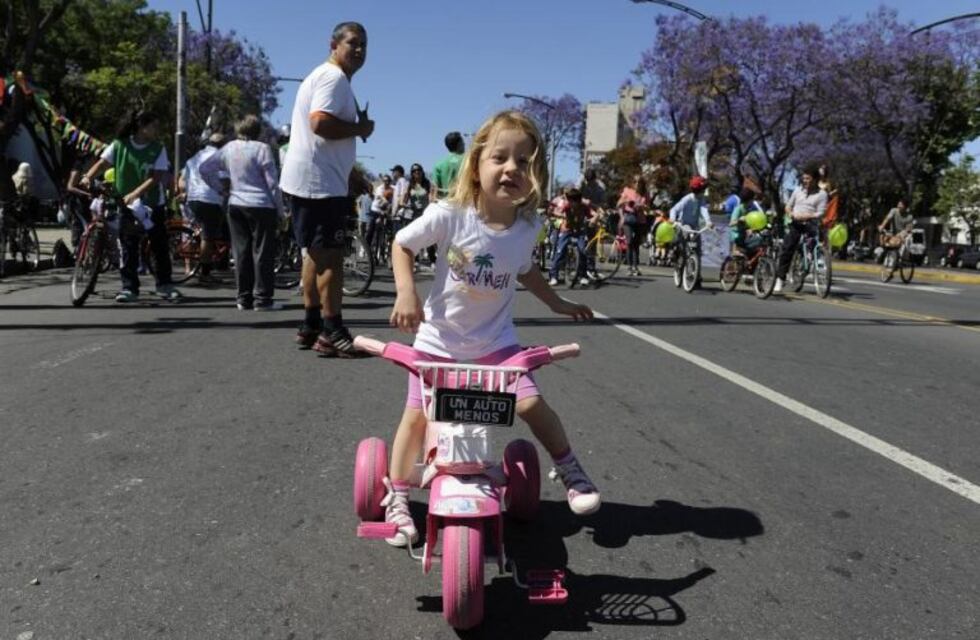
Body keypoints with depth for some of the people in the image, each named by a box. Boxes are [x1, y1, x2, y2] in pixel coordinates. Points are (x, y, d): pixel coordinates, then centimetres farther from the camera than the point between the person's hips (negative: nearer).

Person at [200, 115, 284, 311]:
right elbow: (272, 183, -8)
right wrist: (280, 210, -2)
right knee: (262, 252, -1)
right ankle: (263, 299, -1)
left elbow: (205, 168, 11)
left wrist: (219, 188, 18)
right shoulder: (262, 149, -8)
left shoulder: (229, 148, 8)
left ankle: (243, 299, 11)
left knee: (241, 252, 8)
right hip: (261, 206, -5)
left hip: (235, 205, 5)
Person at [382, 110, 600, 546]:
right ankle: (396, 500, 22)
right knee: (418, 415, 2)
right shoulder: (449, 215, -20)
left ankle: (571, 472, 17)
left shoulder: (527, 227, -9)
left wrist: (556, 303, 11)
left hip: (495, 340, 2)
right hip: (439, 338, -1)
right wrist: (406, 293, -17)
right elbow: (402, 244, -6)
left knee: (531, 402, -9)